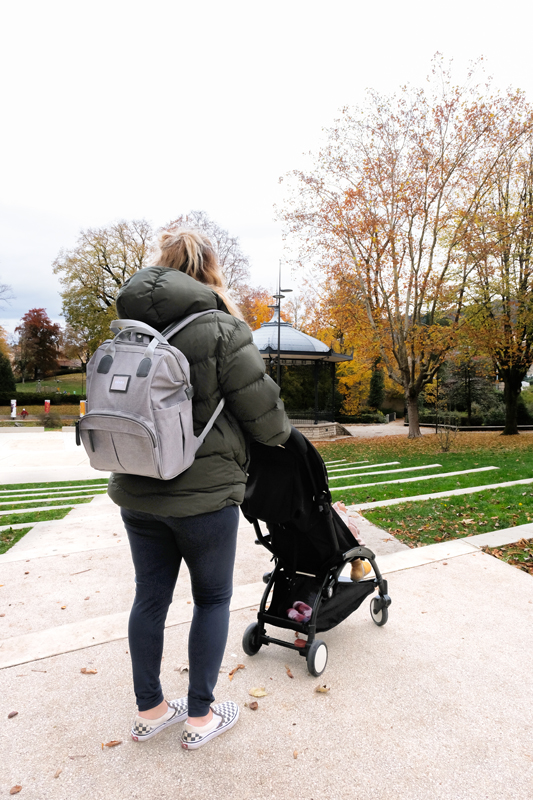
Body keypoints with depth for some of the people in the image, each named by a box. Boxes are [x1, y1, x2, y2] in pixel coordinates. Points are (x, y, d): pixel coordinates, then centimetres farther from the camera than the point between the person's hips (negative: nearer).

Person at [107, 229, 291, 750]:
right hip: (202, 494, -5)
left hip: (136, 492, 6)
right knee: (212, 598, 15)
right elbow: (262, 413, -12)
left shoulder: (128, 327, 5)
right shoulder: (221, 329, -14)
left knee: (151, 596, 19)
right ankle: (200, 716, 30)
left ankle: (149, 709, 37)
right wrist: (280, 434, 9)